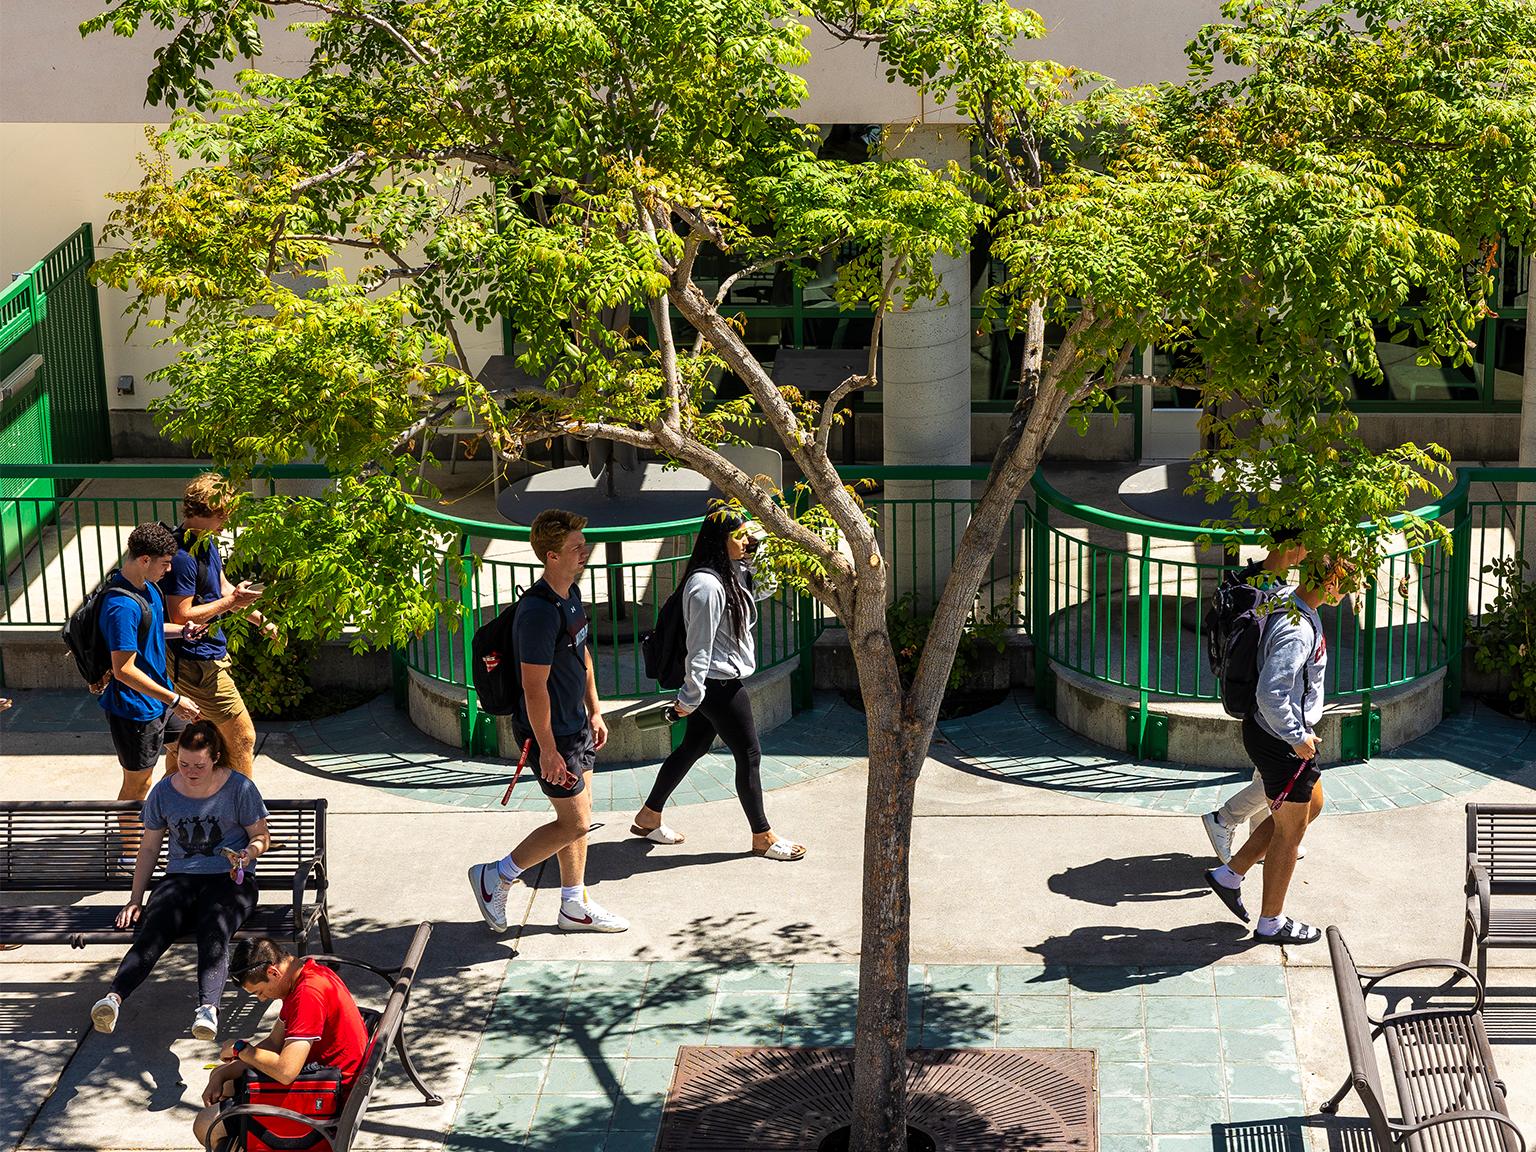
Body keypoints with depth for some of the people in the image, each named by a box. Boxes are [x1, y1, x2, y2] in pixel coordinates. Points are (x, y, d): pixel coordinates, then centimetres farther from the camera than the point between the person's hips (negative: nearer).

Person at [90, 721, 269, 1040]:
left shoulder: (239, 788, 2)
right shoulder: (164, 792, 10)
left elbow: (261, 837, 9)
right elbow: (149, 848, 17)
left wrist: (249, 853, -15)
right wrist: (135, 899, 10)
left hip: (229, 879, -2)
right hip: (180, 878, 3)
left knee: (214, 931, -37)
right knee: (153, 929, -30)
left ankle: (208, 1007, -61)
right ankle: (114, 996, -54)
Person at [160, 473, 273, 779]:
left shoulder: (207, 541, 7)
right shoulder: (183, 557, -24)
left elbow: (223, 587, 19)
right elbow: (181, 617, -23)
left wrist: (261, 620, 14)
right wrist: (231, 602, -19)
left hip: (210, 653, 10)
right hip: (198, 662, -10)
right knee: (242, 737, -3)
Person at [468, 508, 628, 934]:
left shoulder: (571, 595, 4)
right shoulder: (539, 612, -27)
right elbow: (534, 687, -26)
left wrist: (594, 711, 20)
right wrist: (548, 750, -23)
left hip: (575, 723, 9)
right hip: (550, 731, -9)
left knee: (579, 816, 15)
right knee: (573, 822, -2)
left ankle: (575, 906, 27)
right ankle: (494, 878, 12)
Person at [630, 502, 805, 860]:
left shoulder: (731, 575, 6)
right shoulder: (706, 585, -24)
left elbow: (761, 588, 25)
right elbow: (699, 646, -22)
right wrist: (691, 695, -19)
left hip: (718, 683, 10)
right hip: (719, 685, -10)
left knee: (693, 747, 18)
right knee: (749, 756, 1)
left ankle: (649, 817, 30)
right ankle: (762, 837, 13)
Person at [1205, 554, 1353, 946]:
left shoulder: (1288, 603, 2)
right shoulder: (1297, 630, -29)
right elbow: (1271, 693, -34)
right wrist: (1297, 737, -22)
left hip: (1279, 733, 10)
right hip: (1280, 742, -10)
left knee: (1311, 806, 25)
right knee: (1290, 830, 6)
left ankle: (1230, 874, 29)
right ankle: (1271, 923, 21)